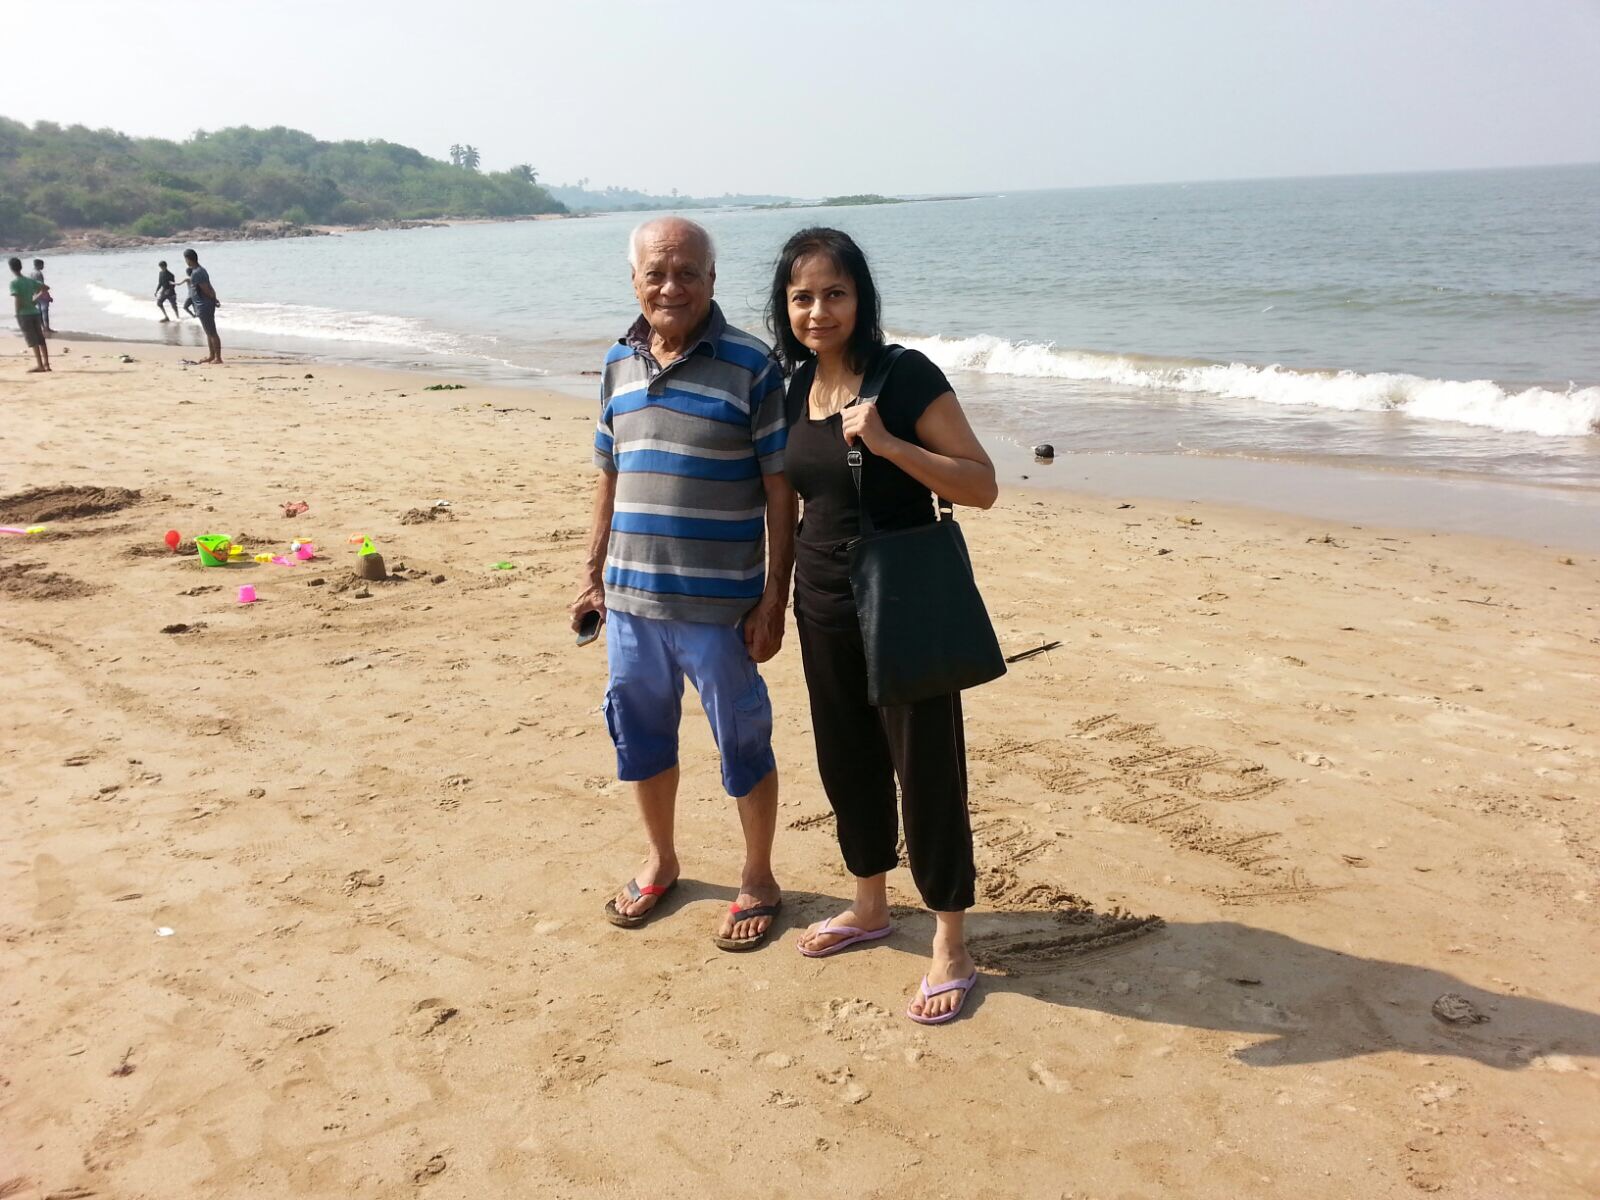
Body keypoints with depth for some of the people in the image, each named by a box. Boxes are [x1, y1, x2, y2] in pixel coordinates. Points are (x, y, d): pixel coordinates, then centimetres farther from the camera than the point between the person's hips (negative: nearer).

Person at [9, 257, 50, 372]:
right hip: (34, 311, 6)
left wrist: (17, 313, -3)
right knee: (40, 339, 7)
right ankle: (46, 364, 9)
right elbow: (44, 288, 14)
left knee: (32, 341, -7)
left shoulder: (14, 283, -9)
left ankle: (39, 365, -10)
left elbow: (16, 300, -17)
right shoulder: (29, 281, 10)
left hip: (23, 314, -6)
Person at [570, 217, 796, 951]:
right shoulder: (620, 364, 7)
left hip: (718, 606, -5)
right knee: (639, 733, 18)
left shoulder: (749, 366, -9)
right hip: (631, 599, 5)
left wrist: (774, 599, -12)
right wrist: (594, 574, 13)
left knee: (742, 744, 8)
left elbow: (781, 490, -9)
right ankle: (660, 862, 40)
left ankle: (758, 881, 28)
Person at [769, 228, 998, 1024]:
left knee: (925, 769, 1)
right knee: (846, 762, 18)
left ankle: (950, 946, 17)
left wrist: (888, 444, -29)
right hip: (824, 608, 7)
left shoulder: (907, 377, -14)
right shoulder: (796, 386, 6)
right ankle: (870, 906, 38)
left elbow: (982, 487, -17)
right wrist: (777, 595, 19)